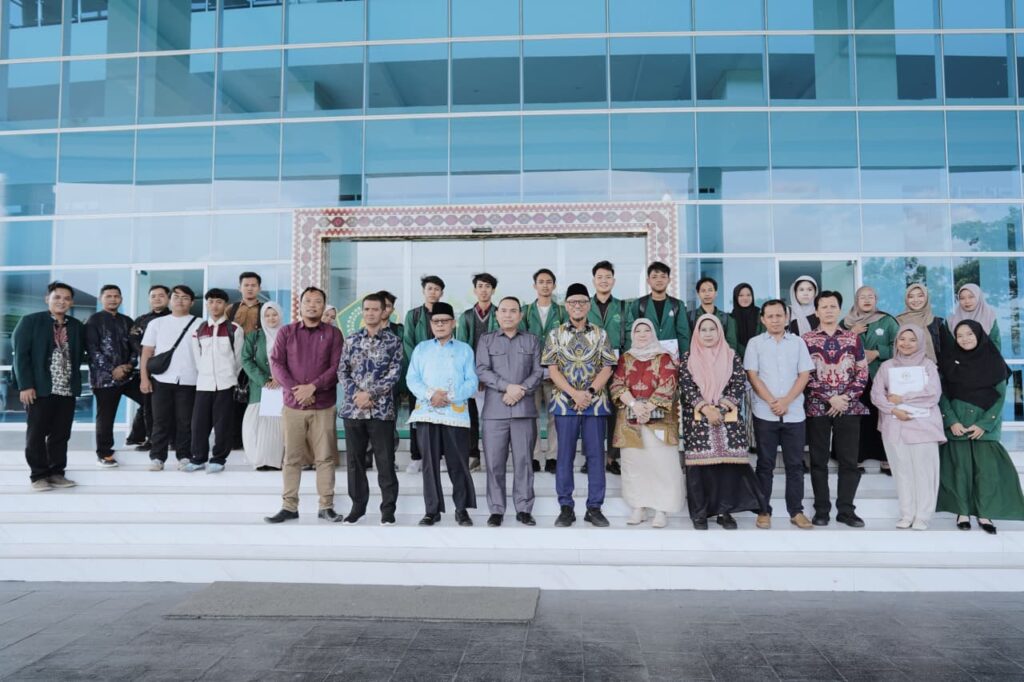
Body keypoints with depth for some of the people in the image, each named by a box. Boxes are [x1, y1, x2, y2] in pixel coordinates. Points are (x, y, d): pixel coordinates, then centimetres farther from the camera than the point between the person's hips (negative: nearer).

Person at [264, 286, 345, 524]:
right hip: (292, 405, 1)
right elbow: (276, 364, 0)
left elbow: (337, 367, -2)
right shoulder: (286, 332, 8)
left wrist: (312, 387, -14)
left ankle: (326, 506, 7)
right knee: (291, 458, 4)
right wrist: (296, 389, -12)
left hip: (324, 406, -1)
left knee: (325, 457, 0)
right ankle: (289, 506, 11)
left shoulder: (333, 333, 6)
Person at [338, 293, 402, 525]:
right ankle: (358, 506, 22)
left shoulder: (393, 341, 1)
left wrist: (370, 394, -15)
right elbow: (342, 371, 6)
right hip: (352, 409, 3)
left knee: (385, 461, 0)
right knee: (355, 460, 9)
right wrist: (355, 393, -10)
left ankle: (388, 509, 10)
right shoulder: (352, 340, 10)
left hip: (381, 410, -3)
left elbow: (394, 374, -7)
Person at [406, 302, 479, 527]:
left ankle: (462, 510, 9)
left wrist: (448, 397, -12)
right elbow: (412, 379, 6)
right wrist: (430, 395, -11)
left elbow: (472, 382, 2)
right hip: (427, 413, 1)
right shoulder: (421, 348, 16)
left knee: (458, 464, -1)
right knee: (430, 463, 2)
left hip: (456, 413, -1)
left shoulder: (465, 349, 12)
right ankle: (432, 510, 9)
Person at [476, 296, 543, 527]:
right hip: (494, 410, 0)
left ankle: (524, 509, 10)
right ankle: (496, 510, 9)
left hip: (525, 408, 1)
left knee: (523, 460, 1)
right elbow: (482, 370, -1)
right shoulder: (486, 340, 11)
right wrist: (507, 386, -13)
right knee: (495, 462, 1)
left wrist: (521, 390, -11)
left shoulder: (532, 341, 14)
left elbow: (538, 372, 6)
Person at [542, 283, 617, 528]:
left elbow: (607, 368, 1)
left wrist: (589, 391, -13)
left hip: (596, 403, 1)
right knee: (565, 455, 3)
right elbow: (552, 369, -2)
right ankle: (566, 508, 11)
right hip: (565, 402, 0)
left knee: (595, 455, 3)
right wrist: (574, 393, -13)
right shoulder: (555, 335, 5)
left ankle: (594, 507, 11)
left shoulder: (600, 334, 7)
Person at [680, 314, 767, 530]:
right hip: (698, 419, -1)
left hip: (728, 419, 1)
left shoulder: (731, 356, 9)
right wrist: (706, 409, -15)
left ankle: (724, 510, 6)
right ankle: (699, 512, 5)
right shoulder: (688, 358, 6)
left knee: (728, 461, -4)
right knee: (700, 462, -4)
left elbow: (739, 385, 0)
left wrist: (720, 409, -12)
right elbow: (686, 387, -3)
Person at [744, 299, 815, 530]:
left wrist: (786, 400, -10)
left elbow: (804, 375, 3)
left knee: (795, 464, 5)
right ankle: (764, 511, 10)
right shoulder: (755, 343, 4)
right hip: (765, 413, -1)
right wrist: (772, 402, -12)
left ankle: (796, 511, 13)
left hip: (794, 413, 2)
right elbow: (752, 376, -2)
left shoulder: (798, 342, 9)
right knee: (765, 464, 4)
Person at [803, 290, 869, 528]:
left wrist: (846, 397, -8)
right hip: (817, 407, -2)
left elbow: (862, 374, 7)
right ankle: (821, 510, 13)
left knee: (849, 460, 4)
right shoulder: (806, 339, 1)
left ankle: (846, 510, 14)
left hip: (849, 407, 2)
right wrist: (830, 399, -11)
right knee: (819, 461, 4)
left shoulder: (853, 338, 9)